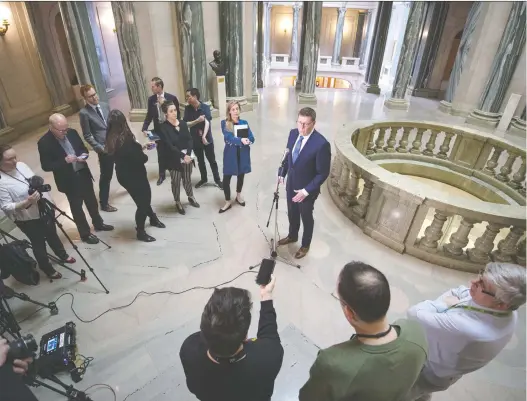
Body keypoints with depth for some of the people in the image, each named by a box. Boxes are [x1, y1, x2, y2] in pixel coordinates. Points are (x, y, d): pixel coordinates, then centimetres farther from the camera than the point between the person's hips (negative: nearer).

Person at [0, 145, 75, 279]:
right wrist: (26, 202, -35)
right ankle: (48, 269, 35)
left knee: (52, 235, 26)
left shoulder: (21, 165, -4)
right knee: (39, 243, 14)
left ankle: (63, 256, 50)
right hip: (28, 219, -6)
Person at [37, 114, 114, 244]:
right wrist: (65, 161, -27)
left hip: (83, 173, 5)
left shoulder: (72, 132, -4)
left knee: (91, 201, 20)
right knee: (76, 207, 10)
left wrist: (83, 155, -14)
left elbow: (83, 148, 8)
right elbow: (46, 166, -16)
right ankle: (85, 233, 26)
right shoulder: (44, 142, -17)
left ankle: (98, 224, 42)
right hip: (68, 180, -5)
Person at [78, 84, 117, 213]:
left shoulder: (104, 105, 6)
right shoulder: (84, 113, -11)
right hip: (104, 148, -6)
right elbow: (87, 136, -10)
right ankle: (104, 203, 19)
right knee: (106, 176, 4)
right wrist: (100, 148, -17)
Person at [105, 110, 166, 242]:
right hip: (132, 175, -9)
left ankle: (153, 219, 47)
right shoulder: (125, 139, -28)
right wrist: (145, 156, -3)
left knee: (144, 198, 25)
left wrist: (141, 147, 11)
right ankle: (140, 232, 24)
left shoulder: (112, 139, 0)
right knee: (142, 202, 8)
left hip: (125, 174, 9)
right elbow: (139, 158, -24)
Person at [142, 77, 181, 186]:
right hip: (158, 130, 2)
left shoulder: (172, 98, -11)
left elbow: (177, 114, -6)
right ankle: (162, 174, 24)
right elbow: (149, 115, 1)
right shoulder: (151, 99, -3)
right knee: (161, 153, 9)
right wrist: (145, 128, -10)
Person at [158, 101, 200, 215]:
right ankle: (177, 202, 28)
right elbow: (169, 146, -18)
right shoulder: (163, 128, -11)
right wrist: (183, 156, -24)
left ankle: (191, 197, 39)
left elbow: (189, 139, -3)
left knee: (187, 179, 18)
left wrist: (188, 154, -18)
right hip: (174, 159, -3)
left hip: (187, 156, 4)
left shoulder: (183, 123, 2)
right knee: (176, 182, 10)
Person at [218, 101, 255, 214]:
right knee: (226, 179, -4)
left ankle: (239, 195, 41)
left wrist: (246, 141, -25)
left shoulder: (244, 123, 3)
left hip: (243, 154, 3)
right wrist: (241, 140, -34)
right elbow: (228, 138, -20)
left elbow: (252, 138, -3)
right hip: (230, 154, -2)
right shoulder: (224, 123, -5)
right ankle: (228, 202, 13)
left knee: (241, 176, 16)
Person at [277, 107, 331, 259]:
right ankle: (292, 236, 52)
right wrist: (282, 173, 5)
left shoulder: (321, 144, -28)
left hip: (307, 189, -6)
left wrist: (306, 191, -23)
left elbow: (323, 173, -21)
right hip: (291, 184, 6)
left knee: (306, 217, 17)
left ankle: (305, 245, 41)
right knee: (292, 214, 25)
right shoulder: (293, 133, -7)